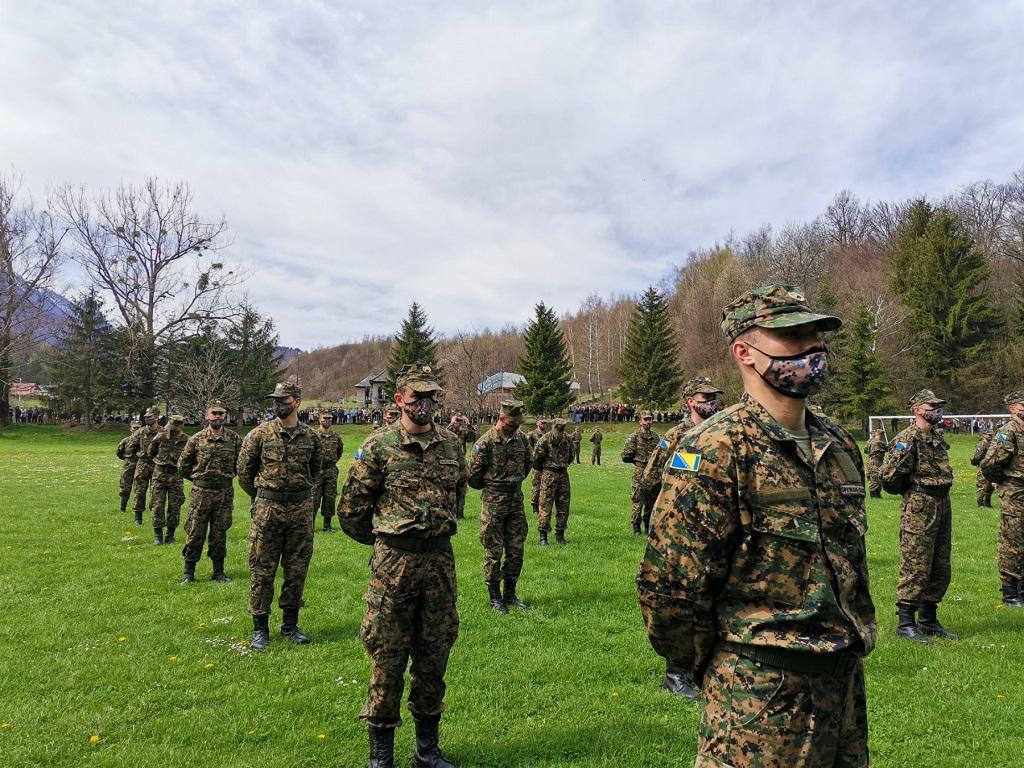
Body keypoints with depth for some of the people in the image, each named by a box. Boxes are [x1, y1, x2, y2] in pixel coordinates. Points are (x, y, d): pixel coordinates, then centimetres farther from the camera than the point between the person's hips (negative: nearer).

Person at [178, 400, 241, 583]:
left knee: (219, 534, 9)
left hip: (225, 494, 1)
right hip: (200, 493, -1)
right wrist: (198, 478, 8)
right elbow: (182, 466, 8)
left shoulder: (234, 439, 1)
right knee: (194, 533, 2)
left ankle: (218, 571, 19)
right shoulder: (196, 439, -1)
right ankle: (188, 572, 14)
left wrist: (227, 477, 8)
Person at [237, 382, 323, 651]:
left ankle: (290, 625, 22)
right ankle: (260, 628, 14)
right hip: (267, 508, -2)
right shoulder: (259, 434, -4)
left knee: (297, 569, 9)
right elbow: (244, 471, 5)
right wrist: (261, 497, 12)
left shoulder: (311, 437, 3)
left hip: (301, 509, 2)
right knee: (262, 570, 2)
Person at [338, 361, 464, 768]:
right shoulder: (378, 446, -7)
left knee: (434, 656, 12)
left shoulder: (452, 445, 6)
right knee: (387, 657, 4)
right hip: (393, 563, -4)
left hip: (441, 559, 4)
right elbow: (350, 509, -1)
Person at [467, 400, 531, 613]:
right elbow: (473, 475, -7)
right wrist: (489, 487, 7)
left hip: (516, 501, 6)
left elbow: (527, 463, 20)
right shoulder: (485, 442, -13)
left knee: (516, 550, 9)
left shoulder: (521, 438, 4)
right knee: (493, 551, 2)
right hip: (494, 503, -5)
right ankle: (494, 596, 13)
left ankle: (510, 594, 22)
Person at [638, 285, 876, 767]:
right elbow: (667, 586, -19)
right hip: (761, 694, -7)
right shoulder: (715, 451, -19)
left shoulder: (841, 447, 7)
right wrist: (716, 673, -6)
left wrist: (854, 639, 18)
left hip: (846, 681, 8)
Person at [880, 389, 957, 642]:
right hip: (919, 510, -9)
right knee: (915, 569, -6)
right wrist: (911, 491, -6)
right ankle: (905, 623, 2)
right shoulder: (908, 439, -14)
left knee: (940, 570, 14)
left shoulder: (938, 436, 14)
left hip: (943, 507, 9)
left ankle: (928, 620, 25)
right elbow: (888, 475, -18)